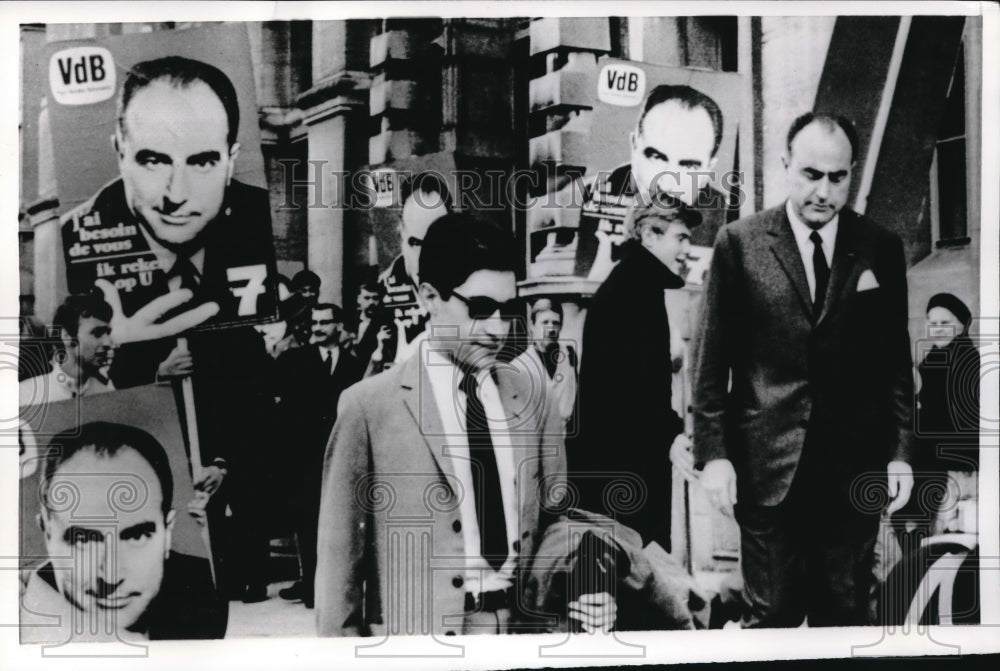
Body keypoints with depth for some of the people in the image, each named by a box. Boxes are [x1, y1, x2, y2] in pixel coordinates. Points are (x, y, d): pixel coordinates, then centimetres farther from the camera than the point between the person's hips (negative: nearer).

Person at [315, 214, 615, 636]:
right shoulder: (369, 407, -8)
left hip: (524, 632, 4)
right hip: (418, 637, -3)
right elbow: (340, 553, -5)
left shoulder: (530, 398, 4)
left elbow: (556, 517, 9)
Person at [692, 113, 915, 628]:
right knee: (772, 614, 5)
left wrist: (900, 452, 5)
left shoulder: (881, 249, 5)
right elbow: (711, 359, 0)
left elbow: (896, 359, 9)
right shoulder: (739, 243, -1)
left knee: (846, 613, 11)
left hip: (855, 467, 2)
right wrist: (713, 453, -4)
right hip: (766, 465, -2)